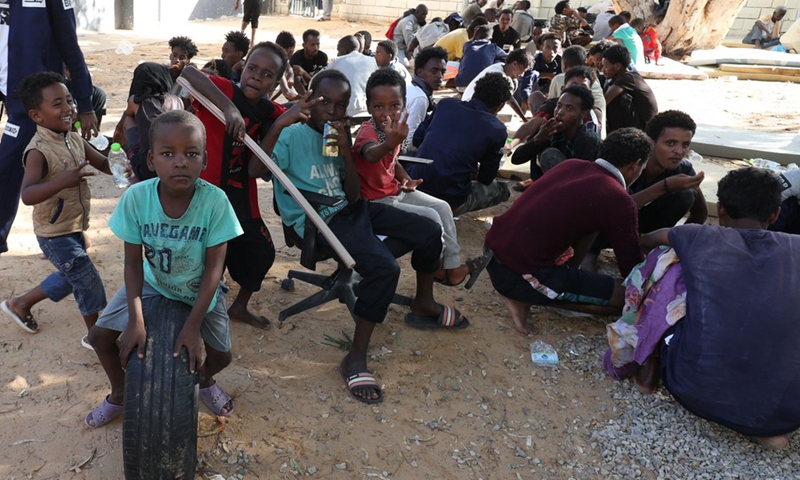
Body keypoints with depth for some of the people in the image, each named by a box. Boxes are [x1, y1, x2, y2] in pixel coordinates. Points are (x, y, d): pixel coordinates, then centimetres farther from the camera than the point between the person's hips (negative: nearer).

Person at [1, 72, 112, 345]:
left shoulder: (75, 140, 0)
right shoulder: (38, 151, -25)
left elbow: (104, 164, 7)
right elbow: (27, 195, -38)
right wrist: (61, 181, -54)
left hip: (74, 228, 9)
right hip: (55, 234, -9)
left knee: (70, 278, 26)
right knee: (90, 283, 0)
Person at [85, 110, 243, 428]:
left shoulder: (215, 200, -29)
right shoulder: (136, 197, -24)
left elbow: (214, 266, -22)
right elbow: (133, 261, -16)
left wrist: (193, 325, -25)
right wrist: (136, 320, -24)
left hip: (201, 289, -1)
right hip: (153, 283, 2)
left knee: (222, 355, -4)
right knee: (100, 336, -2)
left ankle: (205, 380, 36)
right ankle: (120, 394, 30)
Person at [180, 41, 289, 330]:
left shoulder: (273, 116, -2)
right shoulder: (222, 91, -15)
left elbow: (255, 170, -7)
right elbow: (185, 71, -36)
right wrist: (228, 106, -43)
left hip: (241, 197, 6)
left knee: (262, 252, 15)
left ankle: (240, 307, 41)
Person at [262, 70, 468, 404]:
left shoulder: (339, 135, 10)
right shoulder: (293, 135, -9)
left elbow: (353, 196, 5)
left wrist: (348, 154, -9)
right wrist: (279, 124, -37)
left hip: (349, 208, 8)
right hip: (318, 219, -8)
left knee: (429, 232, 5)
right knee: (384, 267, -31)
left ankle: (423, 306, 29)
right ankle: (356, 358, -16)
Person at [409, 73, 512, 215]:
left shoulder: (446, 104, 6)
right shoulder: (497, 130, -4)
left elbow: (417, 139, 14)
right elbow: (486, 179, 8)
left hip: (413, 188, 6)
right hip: (450, 200, -6)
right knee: (501, 189, 18)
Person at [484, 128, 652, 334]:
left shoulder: (570, 164, 11)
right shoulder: (619, 201, -10)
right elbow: (631, 267, -1)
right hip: (520, 274, -8)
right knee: (625, 296, 4)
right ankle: (525, 297, 0)